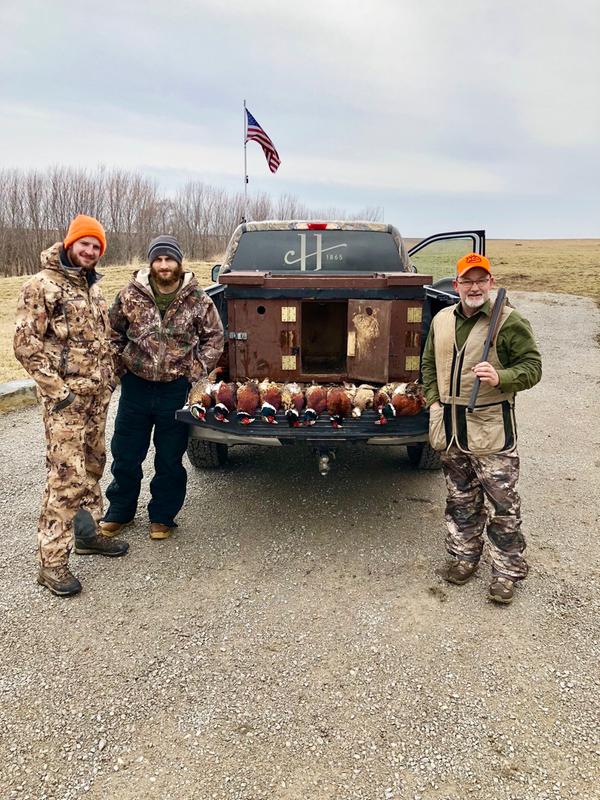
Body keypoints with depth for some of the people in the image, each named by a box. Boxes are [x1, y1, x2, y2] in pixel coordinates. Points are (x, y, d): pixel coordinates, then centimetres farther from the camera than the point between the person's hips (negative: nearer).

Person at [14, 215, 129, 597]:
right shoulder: (41, 286, -9)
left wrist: (109, 376, 13)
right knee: (66, 475, -10)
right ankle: (52, 562, -2)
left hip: (98, 395, 8)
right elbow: (26, 344, -13)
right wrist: (57, 388, -17)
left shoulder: (93, 287, 15)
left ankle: (87, 532, 32)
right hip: (65, 397, -8)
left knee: (92, 465, 16)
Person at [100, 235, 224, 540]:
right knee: (125, 455, 12)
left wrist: (195, 370, -4)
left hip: (176, 389, -1)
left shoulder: (197, 300, -4)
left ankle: (162, 517, 27)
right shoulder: (130, 295, -2)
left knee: (170, 460, 10)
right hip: (135, 386, 2)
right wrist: (120, 366, 2)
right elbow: (114, 333, 9)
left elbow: (214, 338, 4)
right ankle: (119, 512, 32)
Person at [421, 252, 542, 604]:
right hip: (450, 425, 5)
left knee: (503, 503, 3)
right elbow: (429, 363, 18)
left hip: (491, 428, -5)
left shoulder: (510, 320, -8)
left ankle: (507, 569, 17)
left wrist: (500, 378, -25)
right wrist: (434, 400, 7)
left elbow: (532, 367, -8)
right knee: (460, 499, 17)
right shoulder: (442, 319, 9)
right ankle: (464, 555, 34)